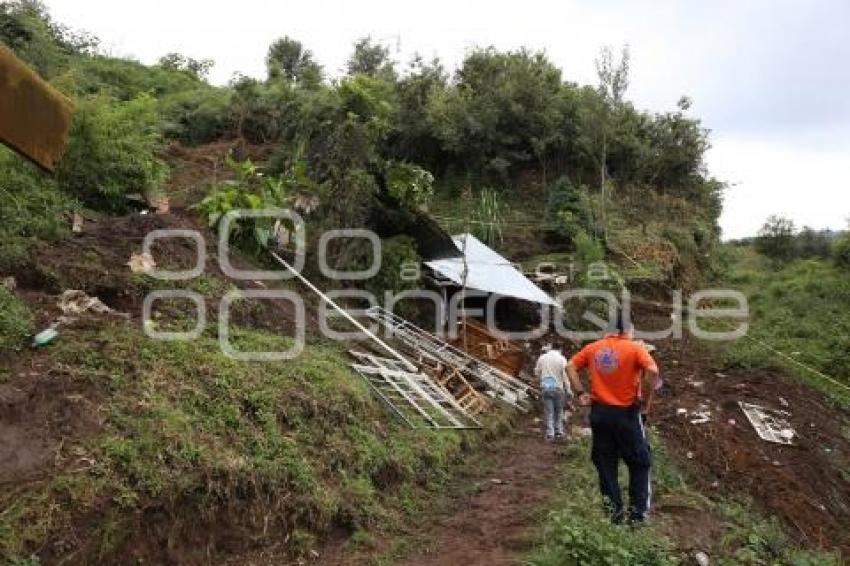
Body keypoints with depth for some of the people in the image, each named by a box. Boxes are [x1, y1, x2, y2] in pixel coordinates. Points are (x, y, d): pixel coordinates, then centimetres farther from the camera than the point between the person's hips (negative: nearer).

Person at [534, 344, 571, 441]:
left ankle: (550, 433, 2)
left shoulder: (542, 358, 0)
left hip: (545, 387, 1)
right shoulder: (561, 359, -7)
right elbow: (565, 376, -8)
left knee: (548, 411, 5)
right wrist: (568, 390, -2)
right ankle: (559, 431, 16)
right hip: (558, 387, -1)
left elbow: (537, 372, 6)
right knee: (559, 411, 15)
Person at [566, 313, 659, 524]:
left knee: (605, 463, 14)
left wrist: (580, 393, 3)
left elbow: (570, 367, 4)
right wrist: (646, 401, -12)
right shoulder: (634, 348, -7)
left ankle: (614, 511, 21)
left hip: (599, 412, 4)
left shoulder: (593, 348, 5)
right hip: (626, 413, -3)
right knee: (640, 462, 14)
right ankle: (637, 511, 16)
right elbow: (653, 371, -22)